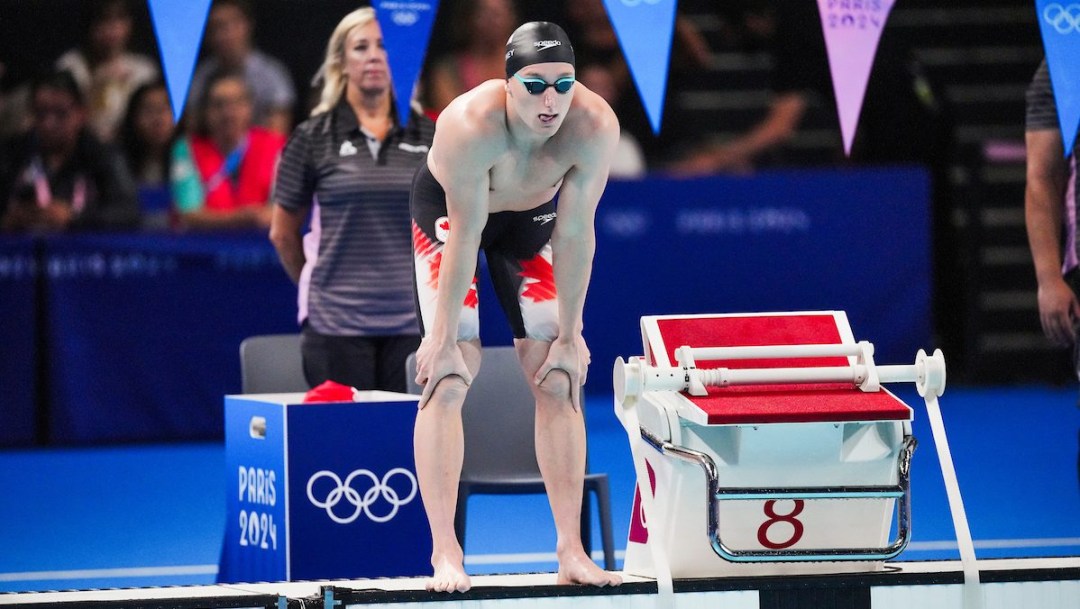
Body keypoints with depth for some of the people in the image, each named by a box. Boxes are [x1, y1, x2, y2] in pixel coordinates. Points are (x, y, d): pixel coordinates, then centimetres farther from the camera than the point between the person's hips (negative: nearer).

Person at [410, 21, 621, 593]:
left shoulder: (593, 126, -32)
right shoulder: (471, 125, -40)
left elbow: (575, 234, -23)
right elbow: (465, 236, -33)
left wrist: (569, 334, -18)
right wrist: (443, 338, -26)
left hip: (532, 216, 3)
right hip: (448, 212, -3)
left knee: (559, 381, -4)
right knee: (447, 379, -14)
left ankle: (571, 550, 0)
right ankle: (444, 553, -13)